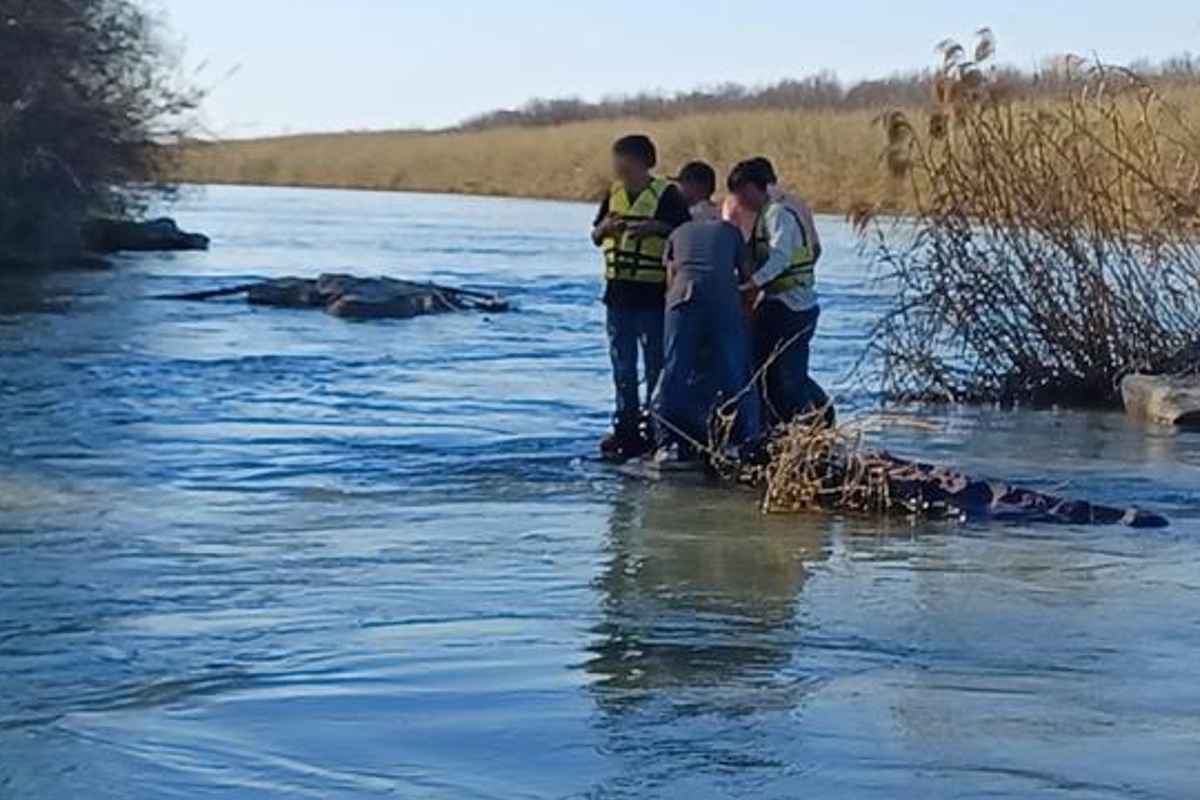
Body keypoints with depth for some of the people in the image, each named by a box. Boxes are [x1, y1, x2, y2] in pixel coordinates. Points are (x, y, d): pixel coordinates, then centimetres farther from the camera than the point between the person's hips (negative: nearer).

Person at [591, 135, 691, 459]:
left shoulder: (666, 194, -8)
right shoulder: (614, 193, 10)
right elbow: (596, 237, 16)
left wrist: (657, 227, -23)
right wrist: (605, 227, -6)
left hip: (652, 295, -6)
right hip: (618, 292, 6)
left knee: (655, 365, 1)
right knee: (622, 367, 11)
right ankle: (626, 426, 20)